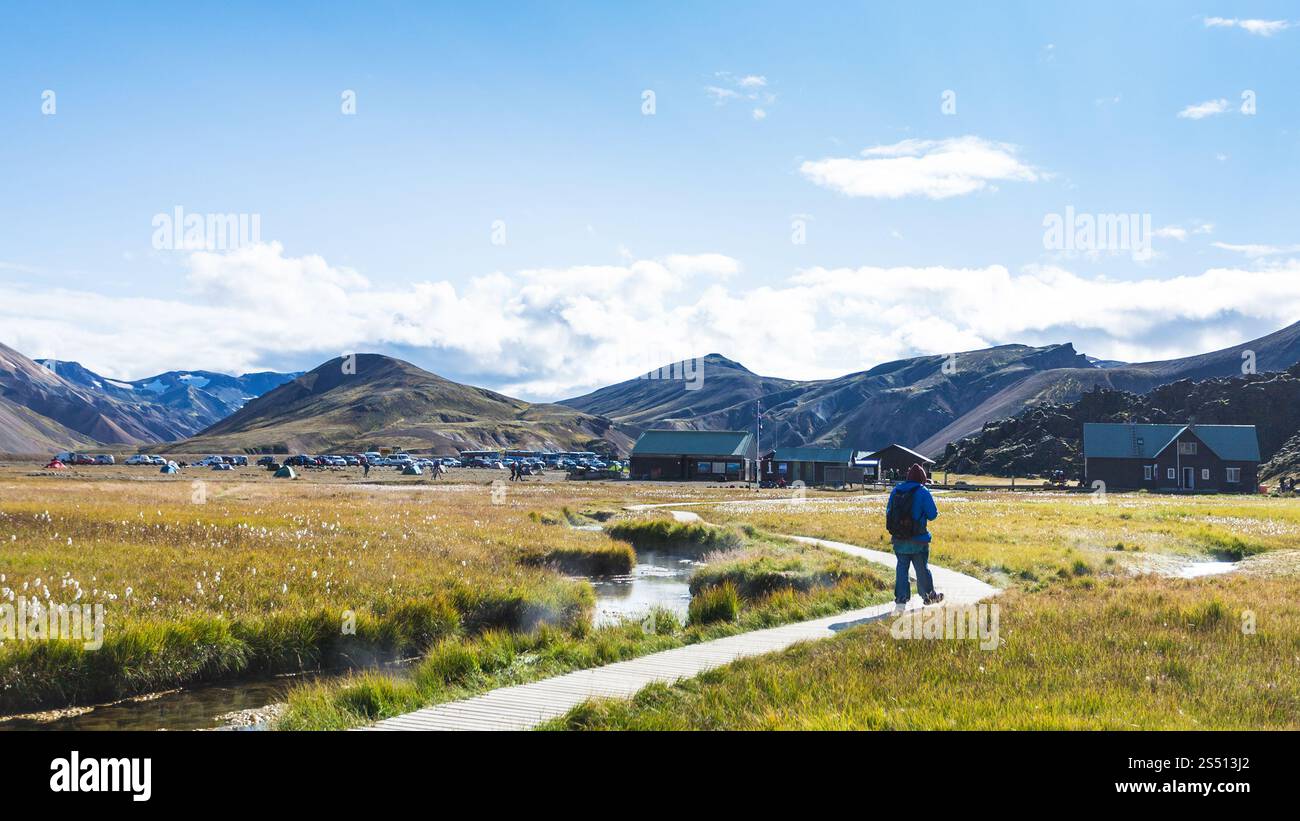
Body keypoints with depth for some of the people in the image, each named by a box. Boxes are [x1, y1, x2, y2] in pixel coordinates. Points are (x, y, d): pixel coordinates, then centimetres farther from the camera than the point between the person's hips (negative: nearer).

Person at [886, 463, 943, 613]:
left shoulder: (895, 491, 4)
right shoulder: (922, 492, -11)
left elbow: (889, 512, 10)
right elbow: (933, 515, -9)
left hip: (898, 539, 4)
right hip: (918, 540, -3)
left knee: (902, 568, 9)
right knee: (922, 568, 12)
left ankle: (900, 601, 4)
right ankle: (929, 596, 28)